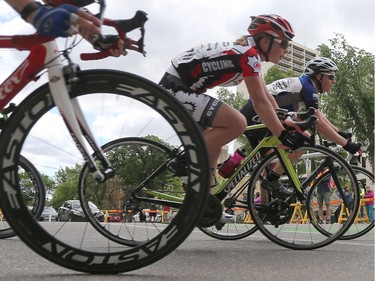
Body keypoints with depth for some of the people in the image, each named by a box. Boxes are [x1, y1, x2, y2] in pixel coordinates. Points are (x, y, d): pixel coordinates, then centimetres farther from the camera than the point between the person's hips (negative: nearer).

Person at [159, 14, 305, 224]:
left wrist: (287, 125, 15)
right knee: (237, 123, -20)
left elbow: (267, 97, 17)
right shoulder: (249, 54, -16)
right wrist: (283, 136, -20)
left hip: (178, 89, 11)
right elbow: (260, 103, -20)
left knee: (214, 139, 15)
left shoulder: (248, 54, 15)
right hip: (175, 89, -11)